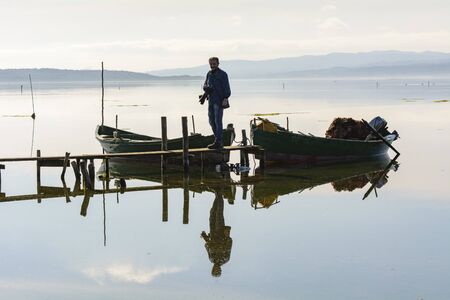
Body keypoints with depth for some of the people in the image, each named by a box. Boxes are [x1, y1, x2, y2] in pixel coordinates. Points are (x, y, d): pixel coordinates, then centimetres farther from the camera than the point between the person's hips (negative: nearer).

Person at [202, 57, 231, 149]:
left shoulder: (222, 74, -5)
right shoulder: (209, 74, 14)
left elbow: (226, 87, -10)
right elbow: (205, 85, 20)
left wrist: (225, 99, -20)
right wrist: (206, 88, -5)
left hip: (219, 101, -7)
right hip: (211, 100, 7)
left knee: (218, 121, -8)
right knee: (212, 121, 8)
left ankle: (218, 142, -6)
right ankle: (219, 140, 16)